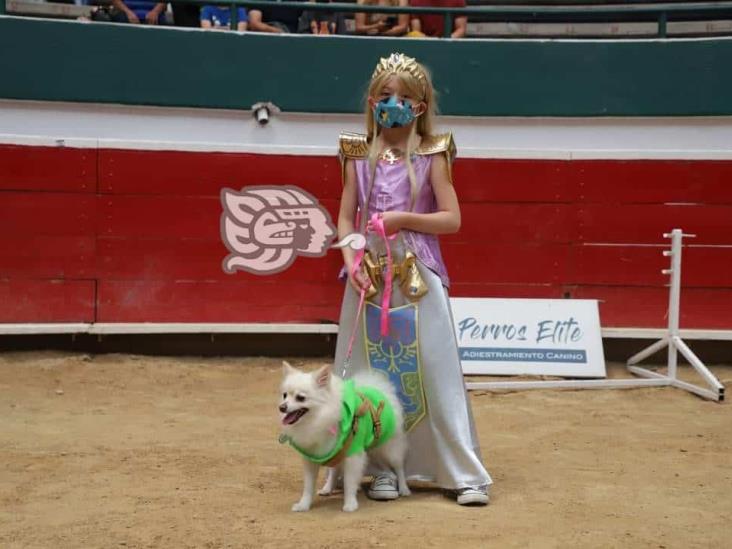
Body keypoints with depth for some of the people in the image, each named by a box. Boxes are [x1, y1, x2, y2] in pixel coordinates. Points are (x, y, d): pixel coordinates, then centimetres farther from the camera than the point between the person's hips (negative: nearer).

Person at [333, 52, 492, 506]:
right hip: (370, 276, 3)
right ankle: (382, 468, 17)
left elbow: (452, 218, -4)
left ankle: (466, 474, 4)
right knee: (372, 372, 6)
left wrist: (402, 219, -14)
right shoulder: (360, 156, 6)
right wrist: (352, 259, -12)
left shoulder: (431, 155, 0)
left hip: (418, 276, -2)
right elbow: (346, 218, 5)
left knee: (435, 372, -2)